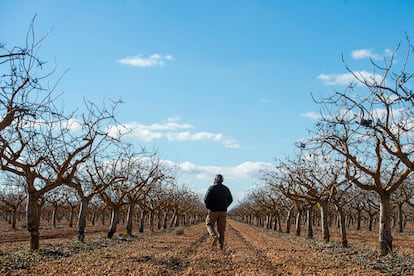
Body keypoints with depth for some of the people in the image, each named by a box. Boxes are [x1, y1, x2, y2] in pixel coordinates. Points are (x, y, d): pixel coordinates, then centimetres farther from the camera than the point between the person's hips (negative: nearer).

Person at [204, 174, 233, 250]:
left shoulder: (212, 187, -7)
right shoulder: (226, 188, 7)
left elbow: (206, 199, -13)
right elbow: (230, 199, 13)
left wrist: (208, 207, 2)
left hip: (213, 211, -4)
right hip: (223, 211, 4)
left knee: (209, 224, 14)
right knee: (221, 228, 9)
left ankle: (214, 236, -13)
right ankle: (221, 245, 4)